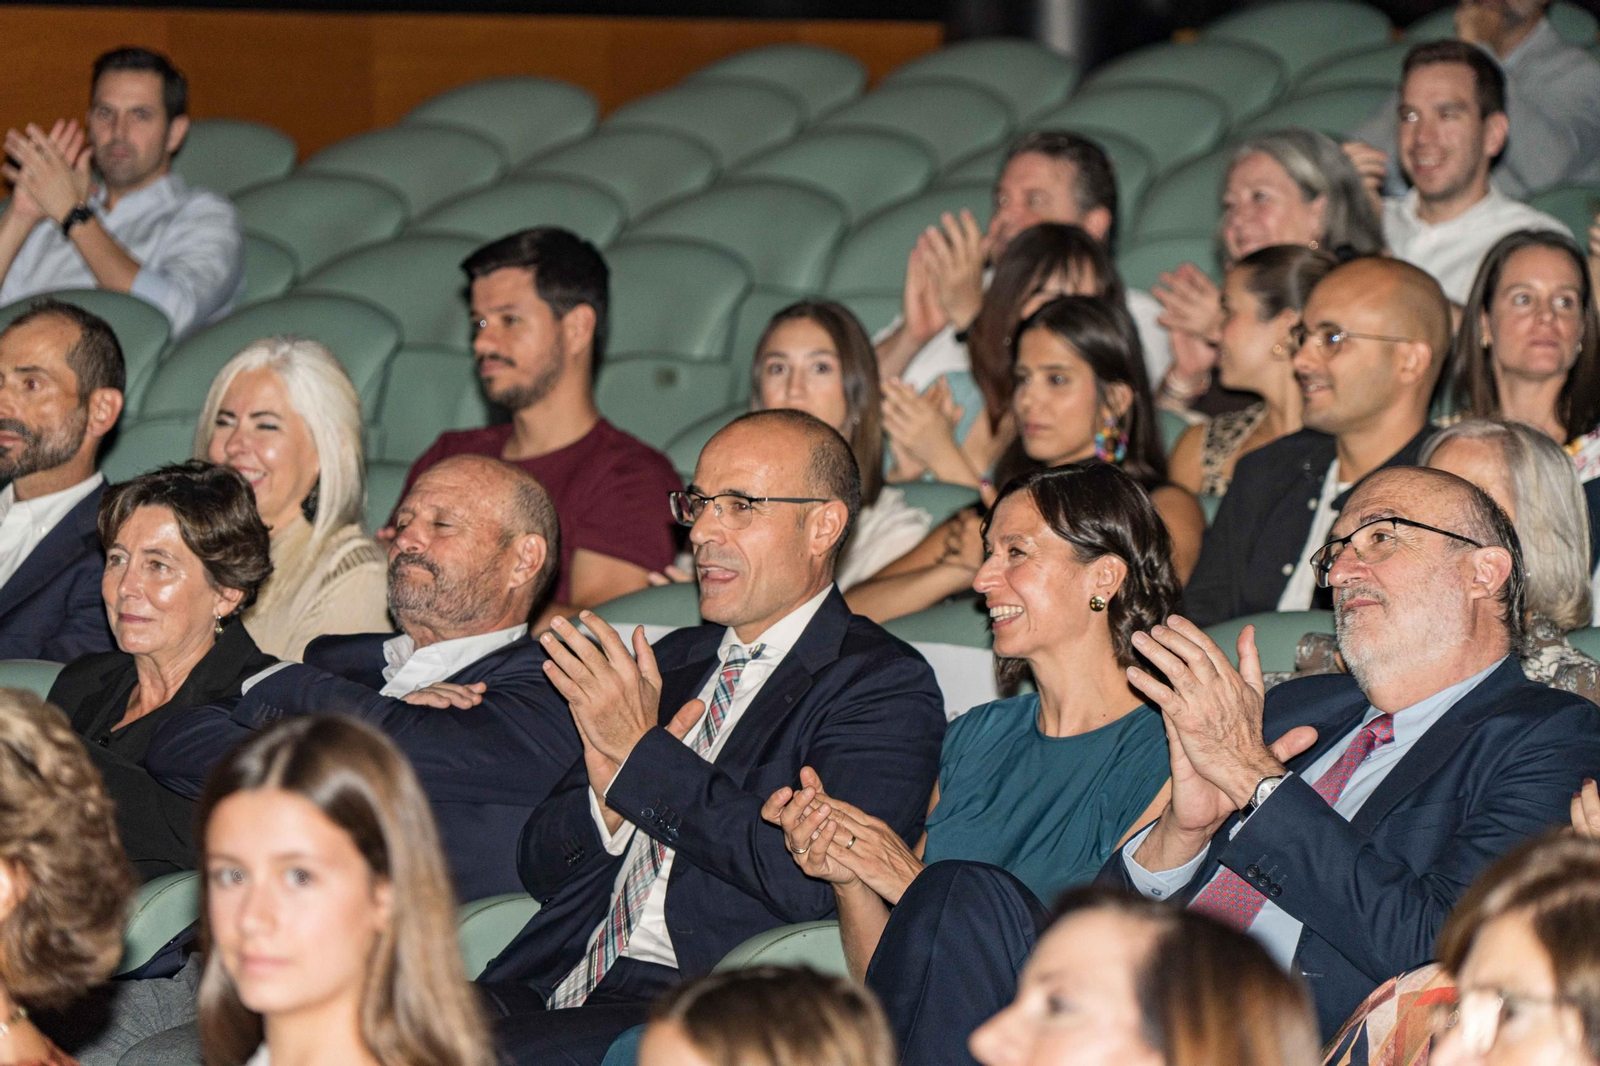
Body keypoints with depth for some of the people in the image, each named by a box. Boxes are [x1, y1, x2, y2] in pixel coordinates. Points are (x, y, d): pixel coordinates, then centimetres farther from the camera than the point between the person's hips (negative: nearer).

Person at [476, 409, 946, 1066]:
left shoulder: (885, 686, 2)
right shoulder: (669, 662, 22)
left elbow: (817, 881, -15)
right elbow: (542, 870, 19)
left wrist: (643, 754, -9)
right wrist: (609, 792, -4)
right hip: (554, 988, 6)